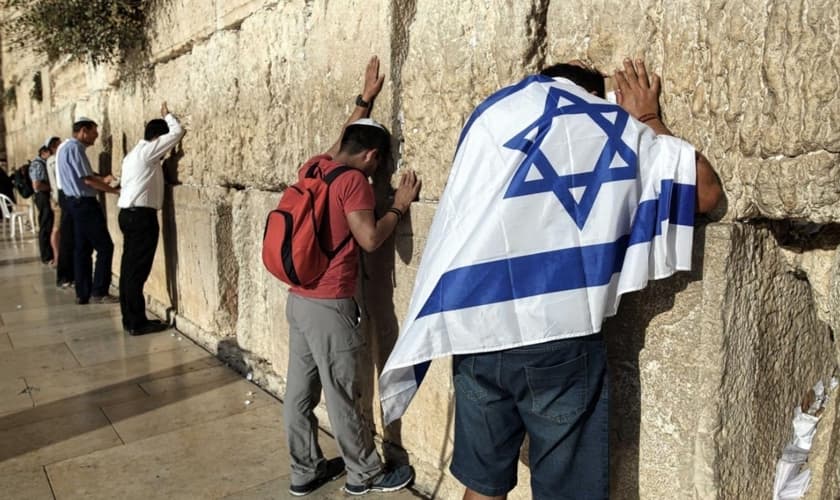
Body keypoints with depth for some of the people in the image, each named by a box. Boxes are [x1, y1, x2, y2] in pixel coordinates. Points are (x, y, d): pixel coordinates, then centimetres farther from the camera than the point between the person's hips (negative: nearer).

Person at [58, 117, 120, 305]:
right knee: (105, 247, -5)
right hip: (84, 203, -10)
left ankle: (82, 294, 15)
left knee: (82, 248, 12)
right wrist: (115, 190, -14)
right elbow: (87, 179, -20)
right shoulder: (75, 148, -16)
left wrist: (102, 179, 4)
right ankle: (99, 293, -2)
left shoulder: (66, 147, 15)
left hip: (76, 202, 10)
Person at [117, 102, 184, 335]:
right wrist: (167, 115, 8)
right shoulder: (148, 151, -9)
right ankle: (137, 323, -1)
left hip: (129, 213, 10)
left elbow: (125, 185, 20)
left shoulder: (134, 153, 21)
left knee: (129, 268, 10)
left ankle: (129, 319, 15)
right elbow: (177, 132, -8)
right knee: (138, 270, -6)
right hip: (141, 216, -10)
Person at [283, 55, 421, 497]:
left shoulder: (314, 167, 10)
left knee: (300, 390, 13)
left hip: (298, 298, 8)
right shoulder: (353, 180, -13)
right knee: (341, 395, 4)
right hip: (330, 305, -8)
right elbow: (370, 239, -18)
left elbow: (343, 141, 29)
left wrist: (366, 98, 34)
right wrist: (400, 206, -3)